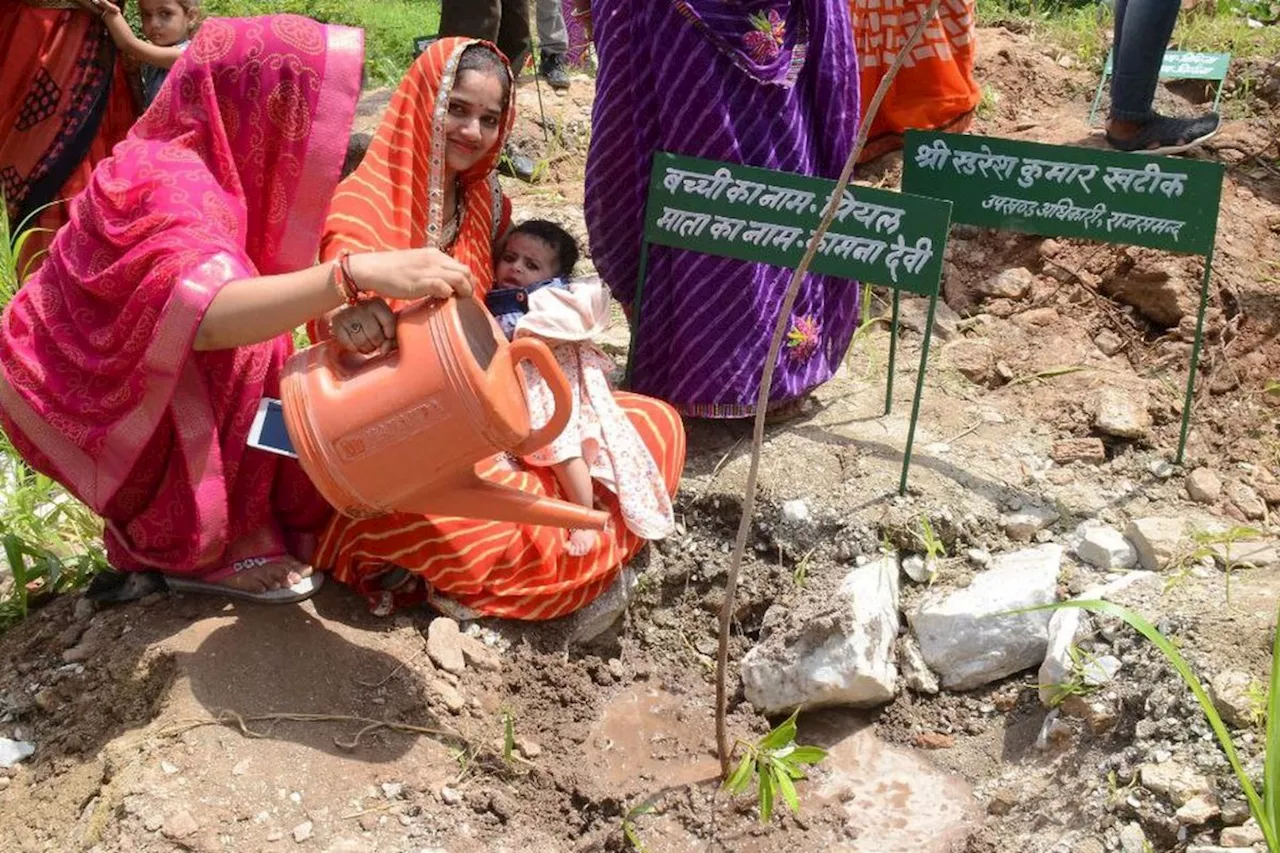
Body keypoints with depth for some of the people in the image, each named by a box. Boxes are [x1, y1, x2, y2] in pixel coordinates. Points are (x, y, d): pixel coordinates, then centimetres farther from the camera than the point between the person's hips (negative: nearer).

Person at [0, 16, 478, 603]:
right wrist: (358, 274, -59)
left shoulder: (216, 165, -1)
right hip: (76, 384, -8)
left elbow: (274, 273, -1)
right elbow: (208, 316, -50)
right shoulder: (173, 186, -31)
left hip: (123, 371, 8)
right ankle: (204, 547, -11)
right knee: (245, 354, -27)